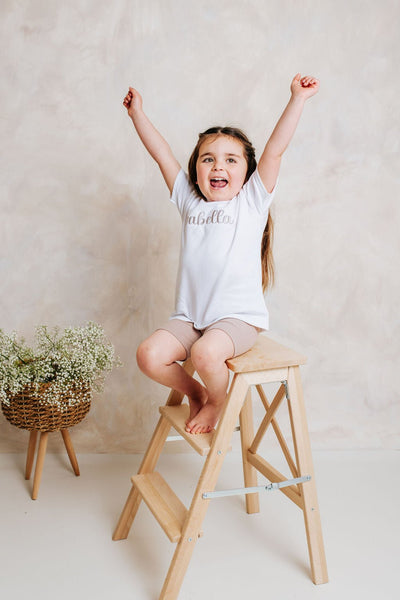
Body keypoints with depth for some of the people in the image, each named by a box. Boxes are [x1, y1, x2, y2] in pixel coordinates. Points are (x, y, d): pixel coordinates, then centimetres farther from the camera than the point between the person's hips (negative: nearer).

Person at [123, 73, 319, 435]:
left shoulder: (251, 202, 3)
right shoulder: (189, 201, 13)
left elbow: (275, 148, -3)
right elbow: (162, 154, 16)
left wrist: (298, 98, -5)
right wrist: (138, 113, 18)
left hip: (238, 317, -4)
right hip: (190, 316, 5)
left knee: (206, 354, -31)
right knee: (149, 355, -16)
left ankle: (217, 402, 4)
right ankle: (194, 393, 15)